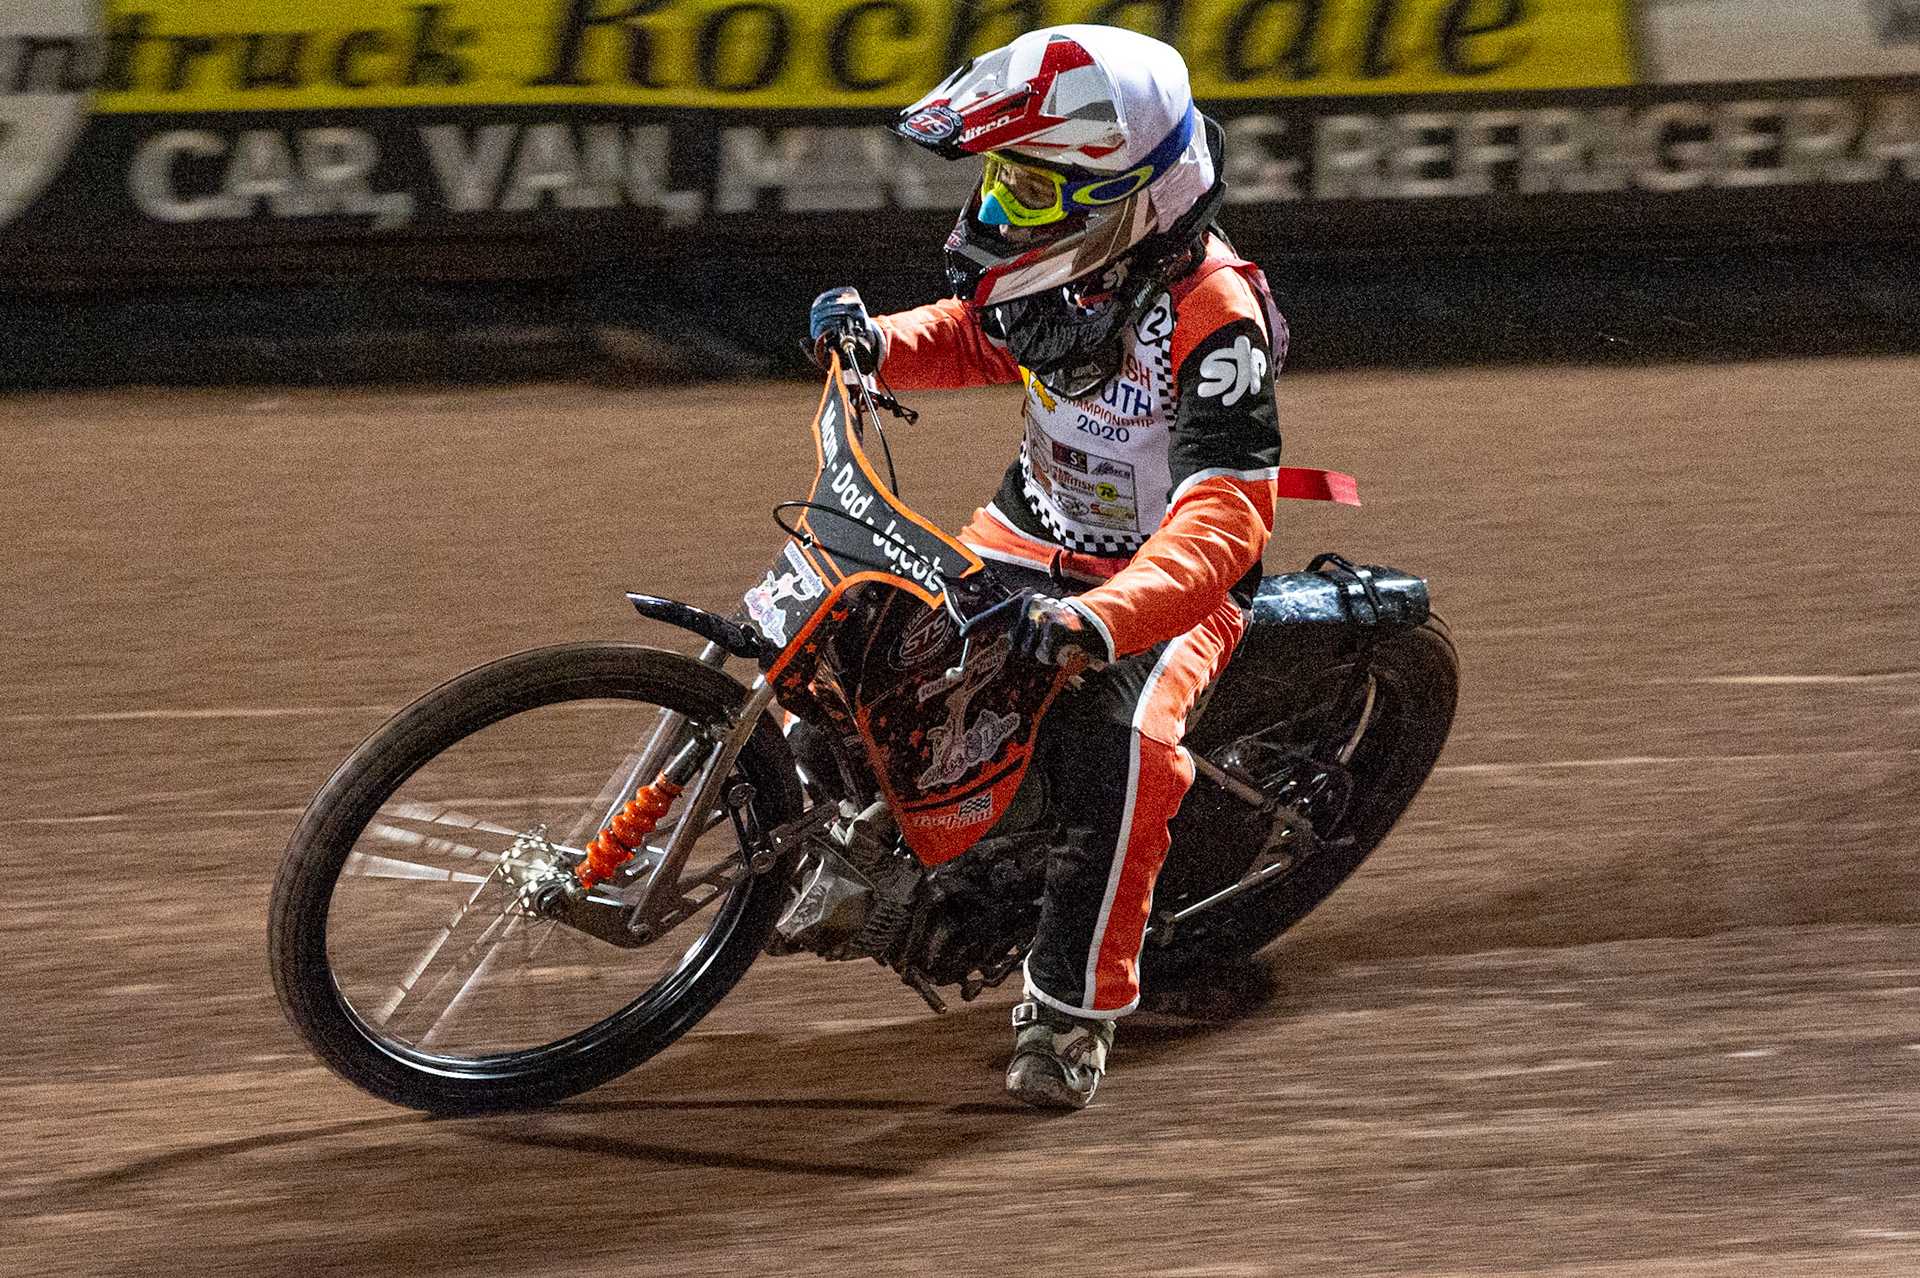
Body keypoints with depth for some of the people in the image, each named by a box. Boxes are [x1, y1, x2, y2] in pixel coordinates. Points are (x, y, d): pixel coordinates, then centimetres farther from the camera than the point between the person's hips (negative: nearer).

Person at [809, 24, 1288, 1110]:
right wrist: (882, 342, -4)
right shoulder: (1059, 268, -6)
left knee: (1121, 747, -34)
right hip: (1036, 535, 8)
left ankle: (1073, 1009, -23)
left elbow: (1223, 521, -37)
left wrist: (1107, 618, -53)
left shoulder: (1212, 316, -29)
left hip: (1172, 578, -8)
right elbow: (975, 337, 18)